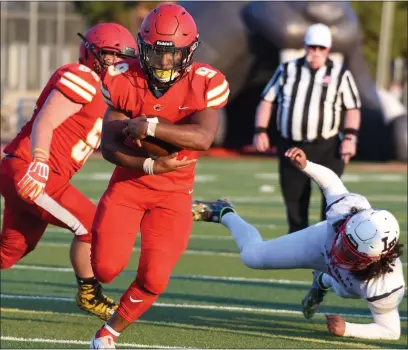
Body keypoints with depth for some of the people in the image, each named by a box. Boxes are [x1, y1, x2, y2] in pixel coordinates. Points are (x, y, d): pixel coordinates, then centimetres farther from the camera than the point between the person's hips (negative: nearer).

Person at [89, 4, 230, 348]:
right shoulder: (125, 80, -10)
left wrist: (151, 126, -35)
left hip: (173, 194, 0)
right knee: (107, 268, -13)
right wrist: (149, 165, -25)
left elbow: (203, 138, -30)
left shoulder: (203, 84, -13)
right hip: (128, 184, 0)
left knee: (153, 280, -7)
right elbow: (109, 145, -11)